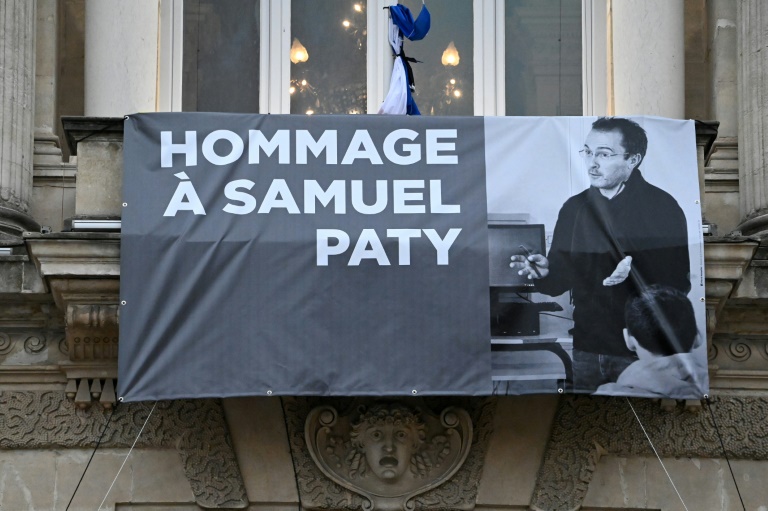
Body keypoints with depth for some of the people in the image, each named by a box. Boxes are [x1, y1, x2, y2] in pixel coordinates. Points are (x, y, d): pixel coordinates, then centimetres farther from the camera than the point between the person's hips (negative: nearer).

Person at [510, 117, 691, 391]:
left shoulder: (663, 207, -7)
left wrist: (636, 271, -26)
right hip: (587, 349, 4)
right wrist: (544, 272, -14)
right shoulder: (574, 208, 6)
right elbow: (560, 280, 7)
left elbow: (679, 282, -11)